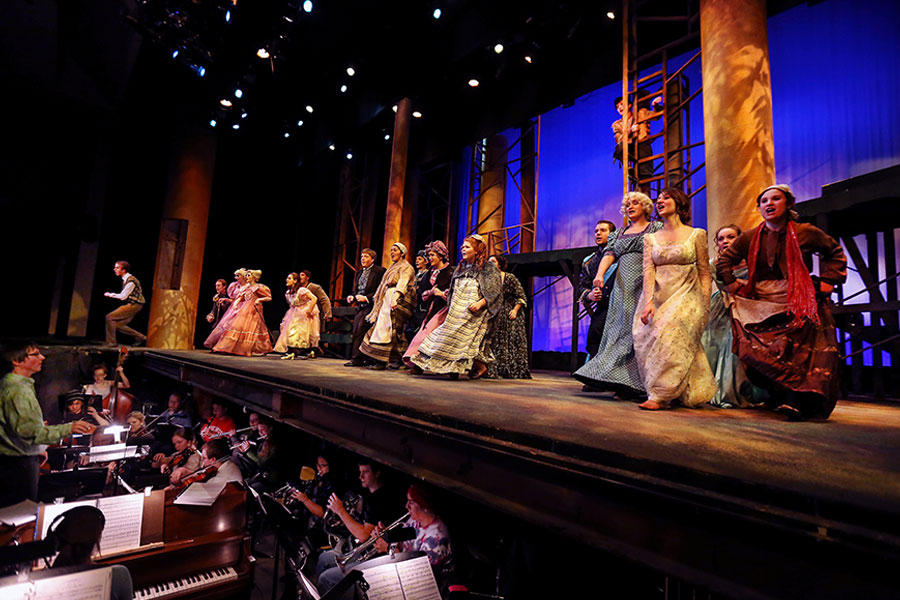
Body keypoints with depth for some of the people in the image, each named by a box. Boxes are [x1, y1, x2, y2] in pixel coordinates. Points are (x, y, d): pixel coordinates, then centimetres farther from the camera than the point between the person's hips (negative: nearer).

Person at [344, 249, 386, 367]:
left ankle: (357, 359, -7)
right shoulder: (359, 272, 20)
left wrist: (366, 298, -17)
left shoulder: (379, 271, -6)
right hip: (360, 306, 8)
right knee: (356, 332, 4)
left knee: (360, 330, -13)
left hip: (370, 306, -8)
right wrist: (352, 296, 2)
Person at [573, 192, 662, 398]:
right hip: (623, 287, 5)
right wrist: (600, 275, -13)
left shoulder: (657, 228, 9)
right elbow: (609, 254, 7)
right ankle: (621, 381, 4)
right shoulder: (619, 233, 22)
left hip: (644, 286, -5)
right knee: (618, 329, -1)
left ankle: (632, 383, -8)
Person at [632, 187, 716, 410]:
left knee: (669, 335, -25)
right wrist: (649, 301, -16)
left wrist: (705, 308, -5)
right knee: (645, 338, -11)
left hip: (686, 297, -3)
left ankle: (660, 395, -18)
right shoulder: (650, 238, 13)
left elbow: (705, 273, 4)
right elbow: (648, 270, -1)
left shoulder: (696, 235, 6)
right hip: (658, 297, 3)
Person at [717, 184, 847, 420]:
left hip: (799, 306, -2)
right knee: (760, 352, -8)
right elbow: (723, 261, 18)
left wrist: (827, 281, 7)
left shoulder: (806, 233, 5)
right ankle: (780, 398, 5)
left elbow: (835, 253, 19)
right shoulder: (750, 237, 10)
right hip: (761, 307, 2)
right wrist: (732, 285, 7)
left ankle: (796, 401, -15)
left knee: (799, 352, -15)